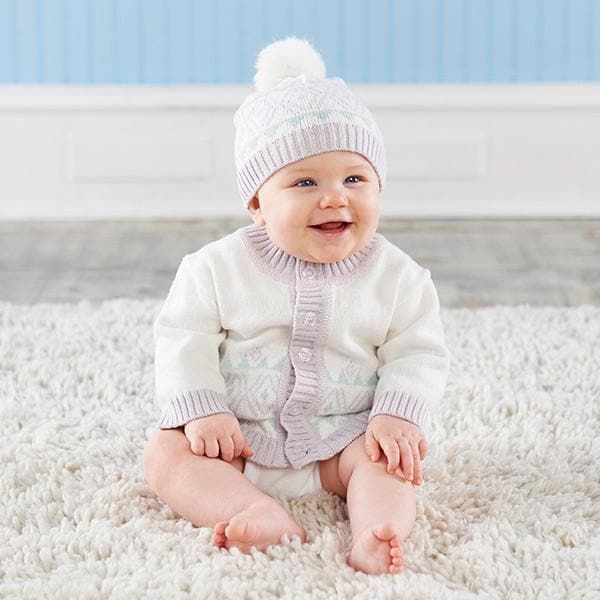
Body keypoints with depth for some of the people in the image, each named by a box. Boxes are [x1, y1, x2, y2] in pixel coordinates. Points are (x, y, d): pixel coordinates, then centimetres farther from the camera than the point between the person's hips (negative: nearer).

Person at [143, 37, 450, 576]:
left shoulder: (396, 276, -5)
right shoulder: (219, 268, -6)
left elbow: (419, 353, -2)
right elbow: (183, 340, -3)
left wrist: (398, 416, -18)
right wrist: (202, 411, -16)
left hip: (345, 435, 0)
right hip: (237, 435, 1)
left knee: (388, 460, -27)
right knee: (166, 454, -21)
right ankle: (261, 514, -41)